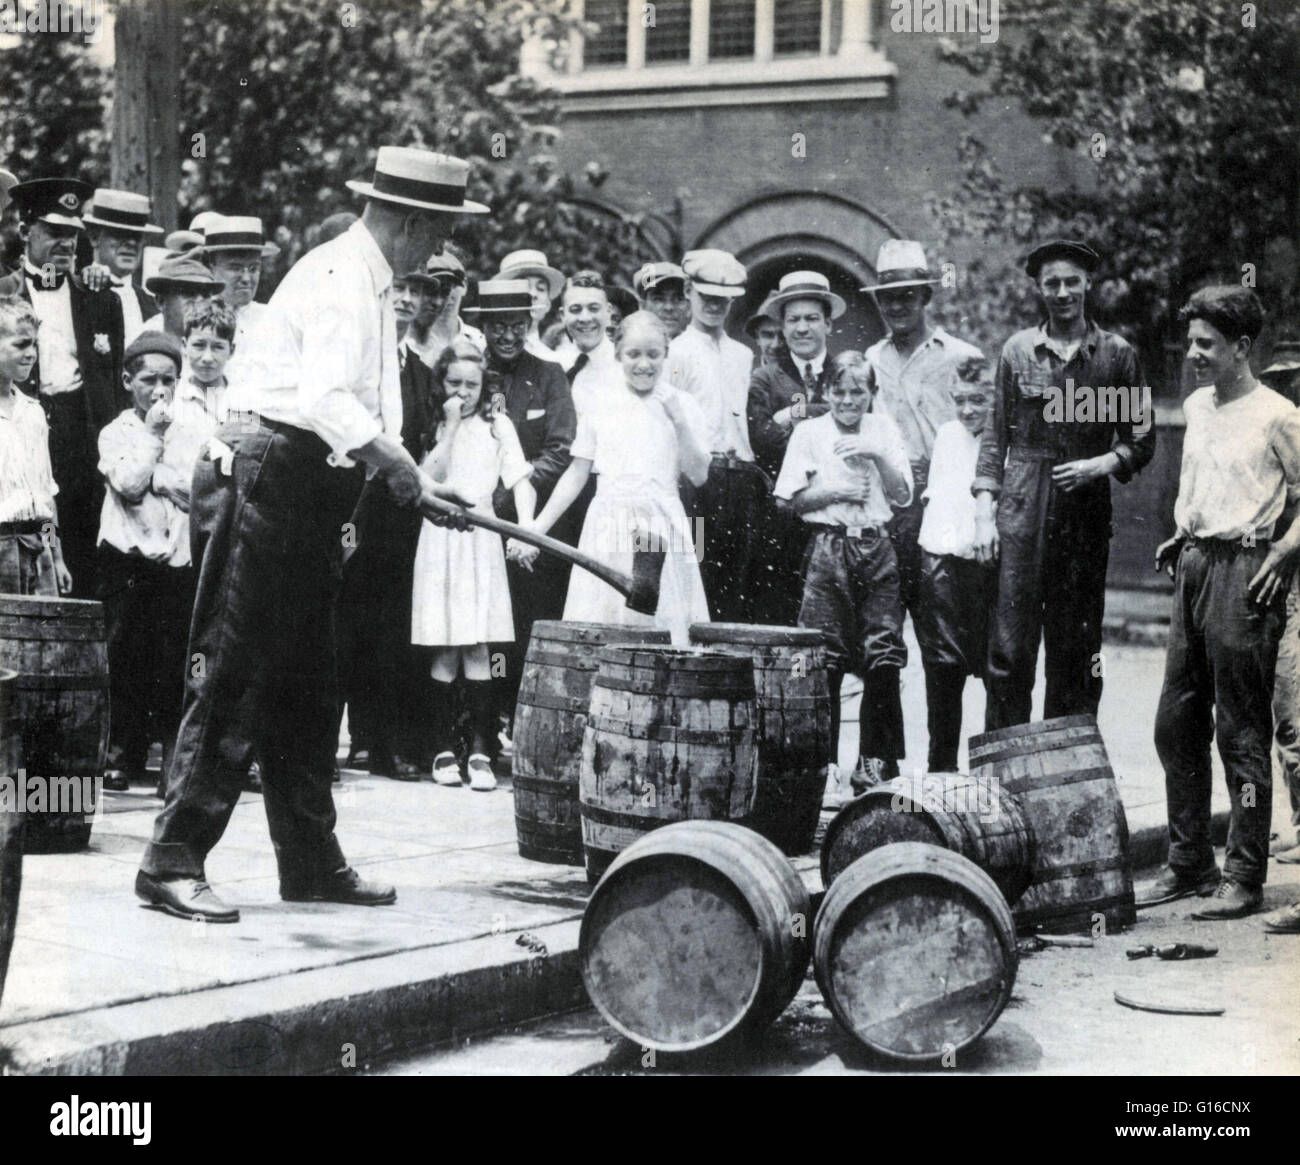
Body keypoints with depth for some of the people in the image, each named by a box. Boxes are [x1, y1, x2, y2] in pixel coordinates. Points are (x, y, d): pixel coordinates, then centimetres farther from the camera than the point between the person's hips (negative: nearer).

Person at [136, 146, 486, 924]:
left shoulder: (375, 287, 18)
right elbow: (324, 399, -27)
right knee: (233, 677, -9)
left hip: (312, 495, 10)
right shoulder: (338, 277, -14)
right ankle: (174, 862, -5)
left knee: (308, 685, 13)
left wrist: (415, 480, 13)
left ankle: (312, 862, 20)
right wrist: (394, 460, -23)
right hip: (267, 479, -10)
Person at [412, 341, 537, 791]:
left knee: (476, 647, -6)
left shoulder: (497, 425, 7)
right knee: (445, 650, 0)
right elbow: (431, 476, -4)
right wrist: (450, 427, -7)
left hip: (481, 538, -1)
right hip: (440, 539, 1)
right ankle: (443, 748, 6)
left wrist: (525, 529, -16)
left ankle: (480, 752, -6)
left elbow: (520, 480, -1)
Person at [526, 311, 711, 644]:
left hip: (661, 529, -1)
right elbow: (576, 475, 12)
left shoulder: (680, 405, 5)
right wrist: (536, 529, 9)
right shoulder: (602, 408, 8)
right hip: (608, 528, 1)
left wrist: (679, 422, -11)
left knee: (662, 626, -7)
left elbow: (699, 475, 0)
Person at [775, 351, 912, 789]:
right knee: (824, 659, -3)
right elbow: (793, 498, 2)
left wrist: (877, 455, -8)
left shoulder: (885, 430, 12)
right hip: (828, 549, -2)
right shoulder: (809, 432, 5)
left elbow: (902, 495, 6)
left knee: (883, 656, -3)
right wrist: (837, 492, -9)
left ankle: (875, 761, 5)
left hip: (876, 547, 2)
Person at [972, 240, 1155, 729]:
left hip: (1086, 512, 0)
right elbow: (995, 435, 9)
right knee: (1010, 646, -5)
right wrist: (984, 511, 1)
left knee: (1076, 649, 3)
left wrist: (1101, 464, -9)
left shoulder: (1117, 354, 6)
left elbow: (1141, 439, 9)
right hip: (1021, 511, 0)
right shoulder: (1018, 350, 8)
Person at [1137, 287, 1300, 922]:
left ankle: (1245, 877, 2)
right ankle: (1188, 864, 19)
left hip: (1244, 569, -8)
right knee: (1176, 723, 9)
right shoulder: (1196, 406, 14)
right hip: (1194, 565, 8)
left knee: (1242, 731, -4)